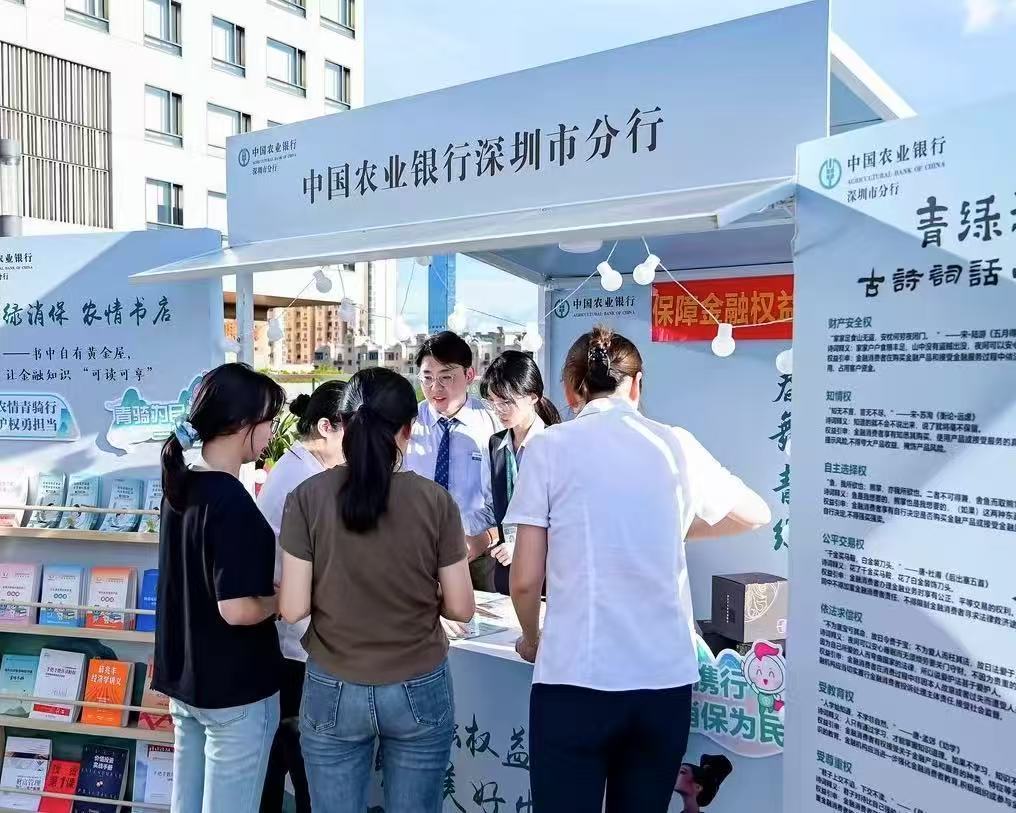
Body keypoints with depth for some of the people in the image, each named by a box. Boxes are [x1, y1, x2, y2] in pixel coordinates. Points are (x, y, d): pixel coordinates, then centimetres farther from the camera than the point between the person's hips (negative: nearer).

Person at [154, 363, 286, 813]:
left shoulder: (180, 484, 2)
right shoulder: (232, 502, -25)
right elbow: (237, 610, -28)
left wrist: (267, 590, 8)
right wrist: (283, 599, -9)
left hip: (182, 677, 8)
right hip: (234, 688, -8)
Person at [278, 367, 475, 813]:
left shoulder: (308, 497, -10)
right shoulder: (436, 500, -10)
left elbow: (293, 608, -10)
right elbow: (460, 608, -5)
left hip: (333, 692, 0)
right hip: (420, 691, 0)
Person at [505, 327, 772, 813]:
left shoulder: (549, 448, -2)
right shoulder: (678, 446, 7)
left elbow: (526, 579, -3)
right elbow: (756, 514, 24)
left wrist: (531, 640, 17)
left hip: (576, 679, -3)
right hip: (666, 680, 4)